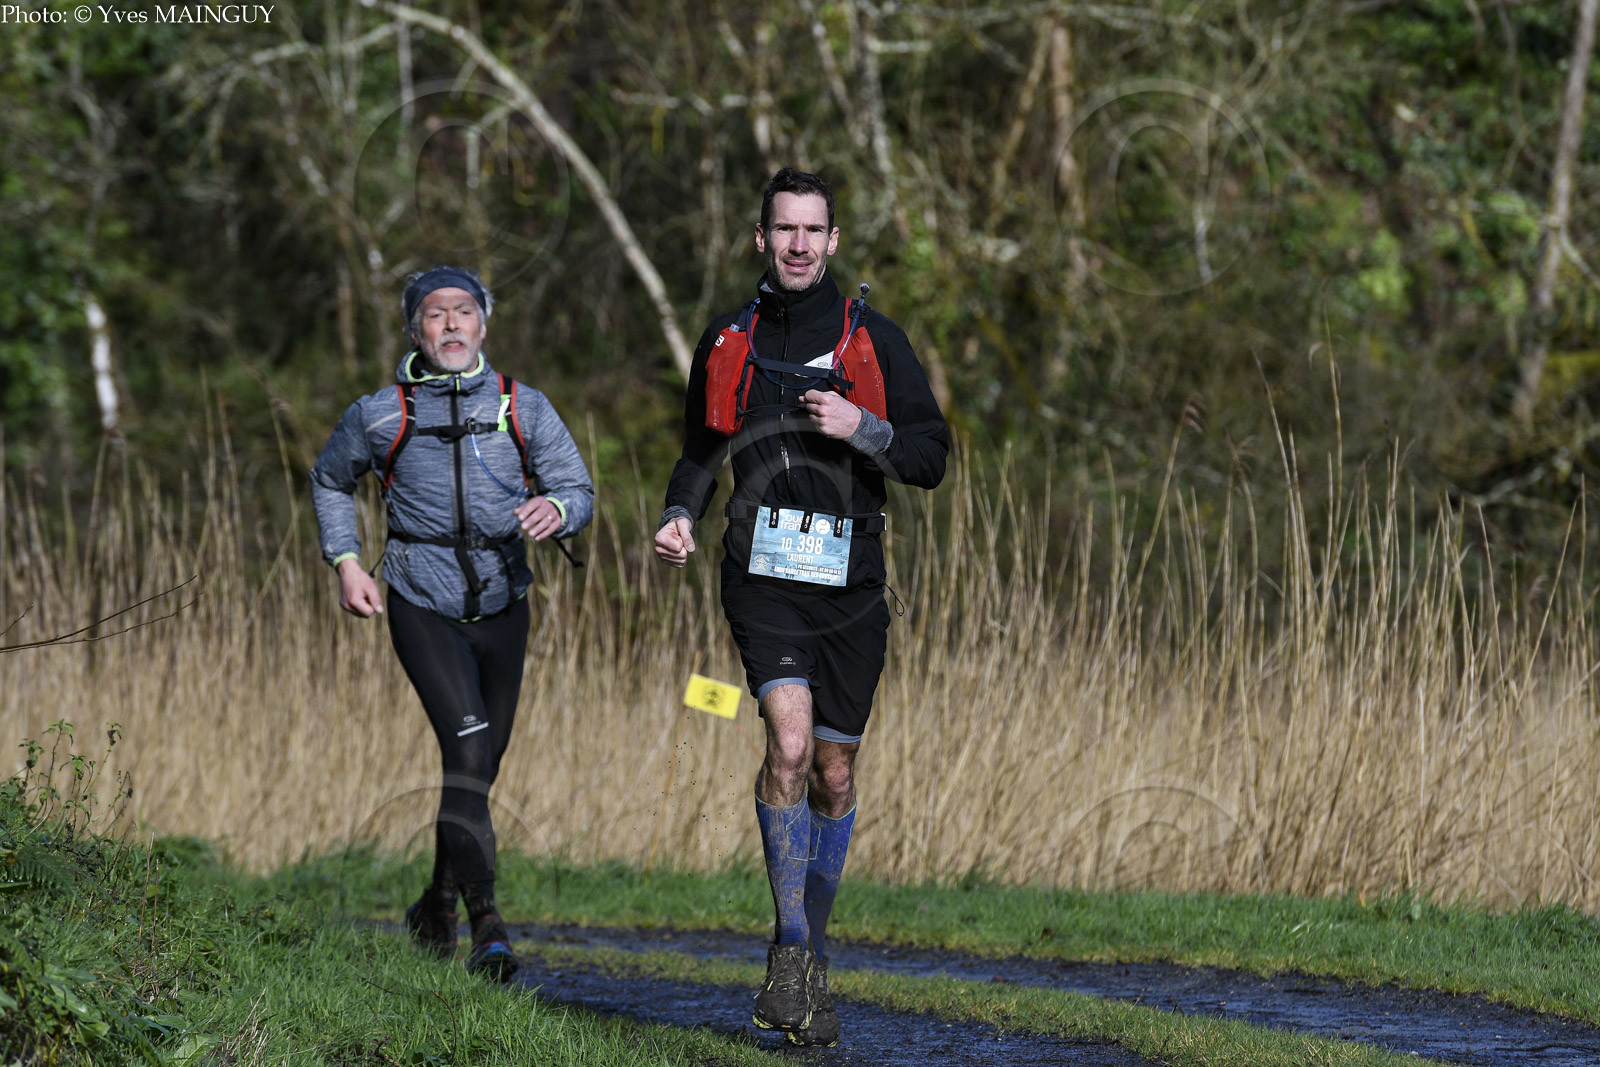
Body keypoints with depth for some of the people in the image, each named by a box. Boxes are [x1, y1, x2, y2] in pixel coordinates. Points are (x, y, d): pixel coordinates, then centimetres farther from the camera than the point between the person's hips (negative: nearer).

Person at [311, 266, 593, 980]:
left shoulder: (523, 408, 1)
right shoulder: (381, 415, -2)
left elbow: (578, 490, 4)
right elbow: (330, 480, 16)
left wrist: (556, 508, -20)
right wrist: (346, 562, 4)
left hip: (502, 607, 3)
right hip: (422, 607, -3)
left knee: (479, 766, 11)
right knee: (468, 753, -20)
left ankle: (437, 906, 34)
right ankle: (487, 930, -24)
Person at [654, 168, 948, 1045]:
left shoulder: (874, 340, 4)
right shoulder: (726, 344, 9)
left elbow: (931, 456, 2)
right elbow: (699, 451, 21)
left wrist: (864, 428, -15)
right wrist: (680, 517, 2)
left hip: (849, 580, 1)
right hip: (764, 576, -1)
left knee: (834, 773, 8)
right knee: (790, 740, -21)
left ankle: (814, 956, 25)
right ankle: (790, 949, -13)